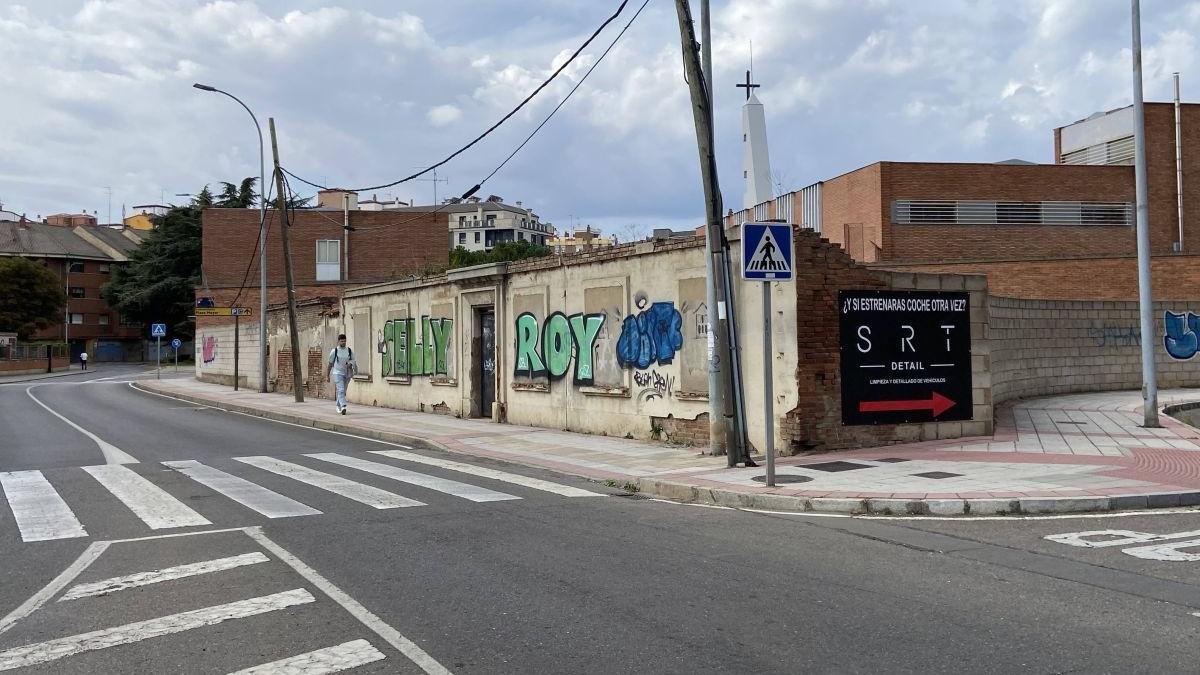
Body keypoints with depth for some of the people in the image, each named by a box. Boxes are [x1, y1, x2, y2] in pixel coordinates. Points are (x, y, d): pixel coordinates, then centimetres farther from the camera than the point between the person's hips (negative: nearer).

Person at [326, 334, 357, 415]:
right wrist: (327, 375, 13)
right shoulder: (334, 351, 1)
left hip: (347, 374, 3)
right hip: (338, 373, -3)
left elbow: (353, 361, 9)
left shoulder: (350, 351, 7)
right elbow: (330, 364, 9)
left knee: (343, 391, 13)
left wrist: (350, 364, -16)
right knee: (341, 390, -19)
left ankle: (338, 406, 34)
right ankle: (343, 407, -31)